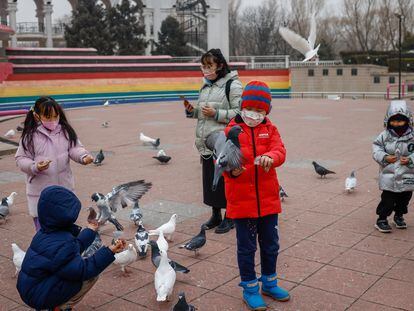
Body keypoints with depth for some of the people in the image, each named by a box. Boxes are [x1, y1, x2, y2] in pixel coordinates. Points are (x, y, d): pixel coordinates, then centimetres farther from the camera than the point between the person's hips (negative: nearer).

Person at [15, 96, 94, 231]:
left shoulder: (65, 131, -2)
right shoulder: (30, 136, -9)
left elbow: (74, 149, -3)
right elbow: (21, 159, -6)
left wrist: (84, 156, -25)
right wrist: (35, 167, -25)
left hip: (64, 188, 3)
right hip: (40, 191, -3)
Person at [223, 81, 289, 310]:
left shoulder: (269, 129, 5)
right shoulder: (232, 130, -5)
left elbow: (280, 150, -11)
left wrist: (270, 157, -34)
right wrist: (231, 170, -34)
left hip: (268, 199, 4)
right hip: (242, 200, -3)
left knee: (270, 244, 17)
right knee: (246, 246, 8)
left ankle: (269, 283, 37)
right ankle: (249, 289, 25)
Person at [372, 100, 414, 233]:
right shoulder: (385, 135, -6)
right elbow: (376, 148, -1)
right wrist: (385, 157, -16)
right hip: (389, 175, -2)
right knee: (388, 199, -1)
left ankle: (399, 216, 38)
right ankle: (382, 219, 14)